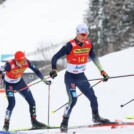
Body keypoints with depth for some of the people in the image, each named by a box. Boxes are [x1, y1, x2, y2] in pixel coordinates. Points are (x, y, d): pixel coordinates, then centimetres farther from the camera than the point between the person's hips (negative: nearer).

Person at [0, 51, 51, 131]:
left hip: (19, 82, 5)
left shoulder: (26, 62, -23)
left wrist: (44, 80, -10)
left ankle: (34, 121, 17)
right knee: (12, 104, -18)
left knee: (31, 101, 2)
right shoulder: (10, 65, -35)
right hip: (9, 84, -5)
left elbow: (36, 70, -12)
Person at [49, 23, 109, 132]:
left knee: (93, 97, 7)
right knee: (73, 100, -18)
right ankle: (65, 122, -3)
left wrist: (102, 71, 15)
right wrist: (54, 70, -35)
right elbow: (55, 58, -20)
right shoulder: (70, 46, -21)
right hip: (70, 77, -5)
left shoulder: (88, 44, -5)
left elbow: (94, 58, 13)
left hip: (81, 77, 5)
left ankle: (96, 117, 32)